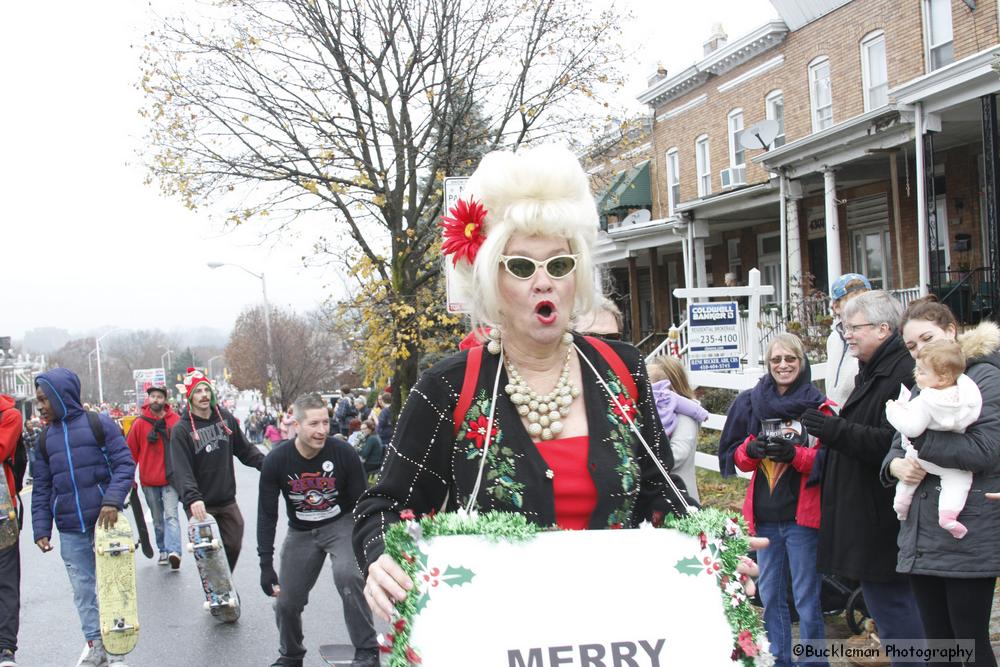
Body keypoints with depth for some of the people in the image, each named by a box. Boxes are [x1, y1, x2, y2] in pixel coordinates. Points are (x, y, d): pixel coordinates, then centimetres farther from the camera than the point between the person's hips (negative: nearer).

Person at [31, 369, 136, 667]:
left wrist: (113, 499, -21)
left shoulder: (99, 424, -3)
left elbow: (124, 463, -7)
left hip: (104, 522, -4)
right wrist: (41, 528, 4)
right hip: (70, 532, 4)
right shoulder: (45, 438, 11)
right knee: (82, 588, 7)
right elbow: (41, 487, 12)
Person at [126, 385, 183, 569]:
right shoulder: (140, 423, -1)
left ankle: (174, 551, -23)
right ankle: (163, 550, 25)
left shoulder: (176, 421, -4)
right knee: (157, 519, 13)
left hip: (170, 479, -2)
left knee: (171, 515, -14)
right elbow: (131, 451, 4)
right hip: (149, 481, 2)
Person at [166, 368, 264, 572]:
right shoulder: (181, 429, -10)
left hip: (227, 500, 5)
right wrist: (191, 497, -35)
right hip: (200, 505, -4)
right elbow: (180, 469, -21)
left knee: (233, 545, 8)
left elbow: (244, 449, 13)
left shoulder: (225, 418, 5)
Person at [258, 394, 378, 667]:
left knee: (348, 574, -30)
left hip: (341, 524, -2)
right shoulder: (276, 461, -17)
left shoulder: (344, 453, -21)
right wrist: (266, 565, -12)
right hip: (301, 532, 3)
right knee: (286, 601, 4)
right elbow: (267, 515, -8)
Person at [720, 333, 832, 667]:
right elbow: (731, 454, 11)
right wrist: (751, 448, -10)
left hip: (802, 514, -4)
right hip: (764, 515, 4)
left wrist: (795, 454, -19)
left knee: (807, 600, 0)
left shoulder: (818, 406, -2)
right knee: (770, 597, 13)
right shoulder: (750, 402, 8)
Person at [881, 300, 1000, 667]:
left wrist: (918, 437, -17)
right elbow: (897, 445, 15)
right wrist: (895, 464, -7)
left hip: (968, 540, -7)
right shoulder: (922, 386, 17)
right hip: (922, 539, 7)